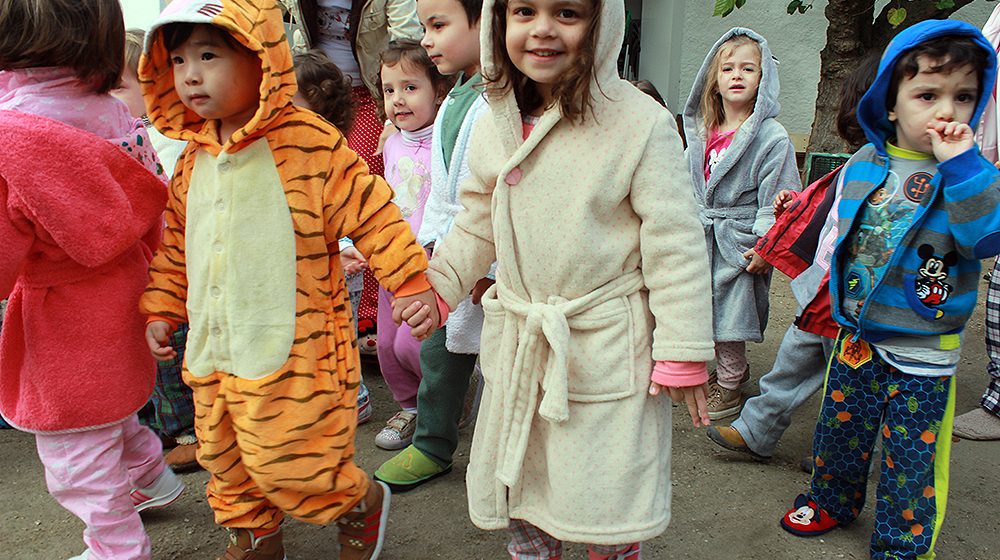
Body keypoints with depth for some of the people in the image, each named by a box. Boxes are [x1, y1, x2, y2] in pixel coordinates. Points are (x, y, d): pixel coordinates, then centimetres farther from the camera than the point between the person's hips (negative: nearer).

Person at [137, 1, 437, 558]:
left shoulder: (310, 142, -14)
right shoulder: (194, 158, 8)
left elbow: (371, 214, -12)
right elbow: (175, 241, 18)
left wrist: (411, 281, -12)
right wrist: (162, 308, 18)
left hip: (290, 350, -7)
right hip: (212, 351, 7)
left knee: (287, 463, -1)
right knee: (225, 459, 20)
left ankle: (363, 503, 28)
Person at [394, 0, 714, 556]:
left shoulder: (640, 122, -16)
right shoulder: (495, 127, 1)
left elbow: (675, 244, -13)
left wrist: (683, 351, -13)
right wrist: (437, 286, 4)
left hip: (608, 350, -5)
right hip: (520, 344, 6)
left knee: (606, 498, 9)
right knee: (518, 483, 21)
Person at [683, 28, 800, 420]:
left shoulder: (772, 138, -11)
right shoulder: (702, 132, 8)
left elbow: (777, 198, -14)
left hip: (738, 241, -6)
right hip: (702, 236, 7)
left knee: (731, 309, 2)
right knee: (706, 308, 15)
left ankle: (729, 386, 21)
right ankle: (732, 370, 36)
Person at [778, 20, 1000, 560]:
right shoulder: (862, 165, 0)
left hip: (922, 352, -4)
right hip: (856, 337, 4)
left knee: (909, 454, 8)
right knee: (839, 427, 20)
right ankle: (832, 500, 44)